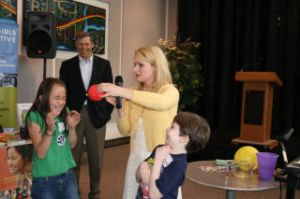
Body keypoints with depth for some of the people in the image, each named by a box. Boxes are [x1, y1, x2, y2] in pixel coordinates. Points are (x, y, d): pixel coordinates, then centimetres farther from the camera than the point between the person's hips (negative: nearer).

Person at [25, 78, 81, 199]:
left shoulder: (65, 112, -3)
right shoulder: (34, 117, -15)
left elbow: (72, 144, 4)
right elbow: (40, 153, -18)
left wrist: (72, 127, -14)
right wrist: (50, 130, -31)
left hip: (67, 175, 4)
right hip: (44, 179, -4)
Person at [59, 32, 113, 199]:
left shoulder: (104, 64, 5)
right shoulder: (67, 65, 6)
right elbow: (63, 91, 5)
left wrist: (108, 112, -2)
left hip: (97, 114, 0)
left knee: (96, 157, 9)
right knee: (73, 156, 8)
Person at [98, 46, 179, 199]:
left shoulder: (170, 91, -8)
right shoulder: (133, 94, 6)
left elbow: (161, 102, -33)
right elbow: (125, 130, 5)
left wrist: (123, 92, -36)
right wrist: (119, 106, -12)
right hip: (136, 157, 5)